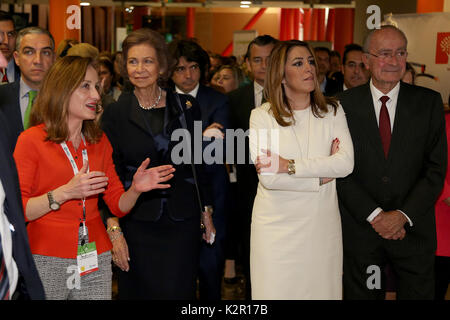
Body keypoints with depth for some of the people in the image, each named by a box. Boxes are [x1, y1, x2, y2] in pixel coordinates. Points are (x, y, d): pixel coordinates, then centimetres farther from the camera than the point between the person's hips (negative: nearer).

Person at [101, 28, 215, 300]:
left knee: (179, 291, 2)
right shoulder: (115, 114, 0)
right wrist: (114, 229, -8)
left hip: (182, 222, 1)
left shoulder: (186, 107, 4)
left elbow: (198, 164, 10)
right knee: (138, 291, 6)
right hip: (136, 224, -1)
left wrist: (206, 212, 7)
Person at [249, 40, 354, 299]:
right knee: (278, 291, 2)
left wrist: (290, 165, -18)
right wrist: (322, 175, -10)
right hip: (277, 226, -2)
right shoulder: (262, 116, -4)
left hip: (322, 223, 2)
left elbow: (346, 162, -12)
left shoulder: (332, 111, 4)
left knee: (322, 290, 9)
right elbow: (268, 177, -15)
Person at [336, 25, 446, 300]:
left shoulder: (429, 102, 0)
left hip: (414, 228, 1)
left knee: (418, 293, 10)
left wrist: (403, 215, -13)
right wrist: (374, 215, -12)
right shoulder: (345, 104, -2)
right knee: (362, 293, 12)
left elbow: (436, 168, -3)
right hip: (360, 228, 0)